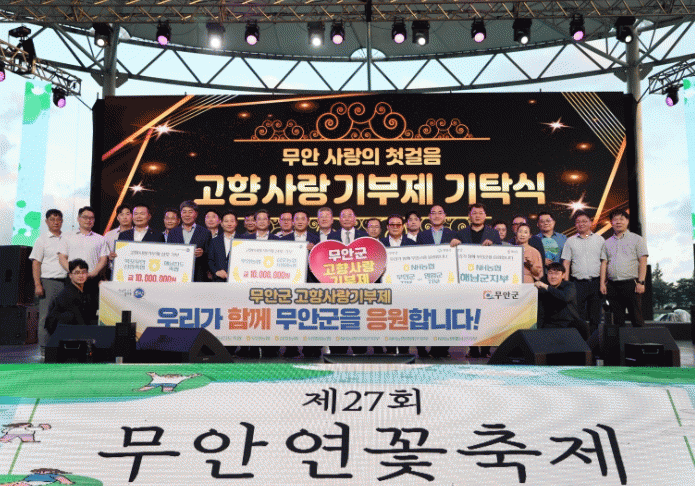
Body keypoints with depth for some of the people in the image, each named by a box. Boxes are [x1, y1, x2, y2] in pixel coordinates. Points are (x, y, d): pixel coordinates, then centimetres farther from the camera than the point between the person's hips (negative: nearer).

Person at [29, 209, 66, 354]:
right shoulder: (42, 239, 4)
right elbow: (36, 263, 0)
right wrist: (37, 284, -9)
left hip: (66, 282, 3)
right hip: (48, 281, -3)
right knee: (46, 316, -3)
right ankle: (44, 348, 4)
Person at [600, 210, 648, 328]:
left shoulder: (637, 239, 7)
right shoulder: (608, 243, 17)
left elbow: (643, 262, -1)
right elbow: (604, 263, 12)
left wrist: (641, 282, -11)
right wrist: (602, 283, 1)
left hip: (631, 284, -3)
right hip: (612, 286, 3)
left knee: (636, 318, -4)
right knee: (617, 320, 5)